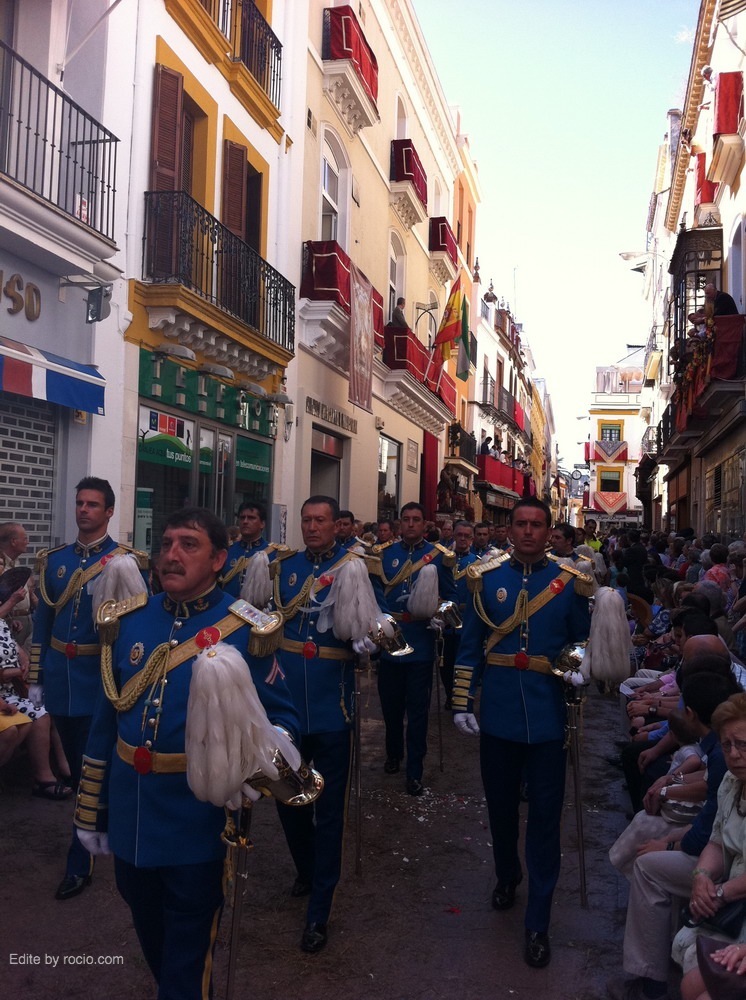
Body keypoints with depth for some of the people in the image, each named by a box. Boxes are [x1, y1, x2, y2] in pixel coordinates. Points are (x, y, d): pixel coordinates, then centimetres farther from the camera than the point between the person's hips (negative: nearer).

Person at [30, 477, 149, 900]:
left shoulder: (128, 562, -8)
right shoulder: (54, 560, 7)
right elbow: (43, 622, 10)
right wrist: (36, 678, 9)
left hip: (101, 680, -5)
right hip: (61, 681, 5)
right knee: (77, 766, 18)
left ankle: (80, 862, 12)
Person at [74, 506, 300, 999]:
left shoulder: (246, 630, -14)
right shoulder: (127, 620, -1)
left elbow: (283, 718, -9)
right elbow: (108, 717, 6)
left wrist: (249, 763, -29)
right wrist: (92, 807, 10)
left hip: (198, 824, -5)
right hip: (130, 819, 5)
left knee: (188, 960, 12)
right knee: (151, 936, 26)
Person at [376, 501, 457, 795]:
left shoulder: (438, 555, -2)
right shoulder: (385, 554, 5)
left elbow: (451, 595, 0)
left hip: (420, 645, -2)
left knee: (417, 710, 2)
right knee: (391, 705, 16)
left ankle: (415, 771, 11)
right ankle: (393, 754, 37)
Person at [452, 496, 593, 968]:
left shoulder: (571, 583, -2)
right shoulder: (486, 577, 1)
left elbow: (582, 646, 6)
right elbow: (470, 644, 2)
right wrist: (463, 702, -1)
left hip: (547, 720, -1)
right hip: (498, 716, 1)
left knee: (545, 817, 4)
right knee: (501, 805, 17)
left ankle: (539, 922, 16)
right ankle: (507, 876, 45)